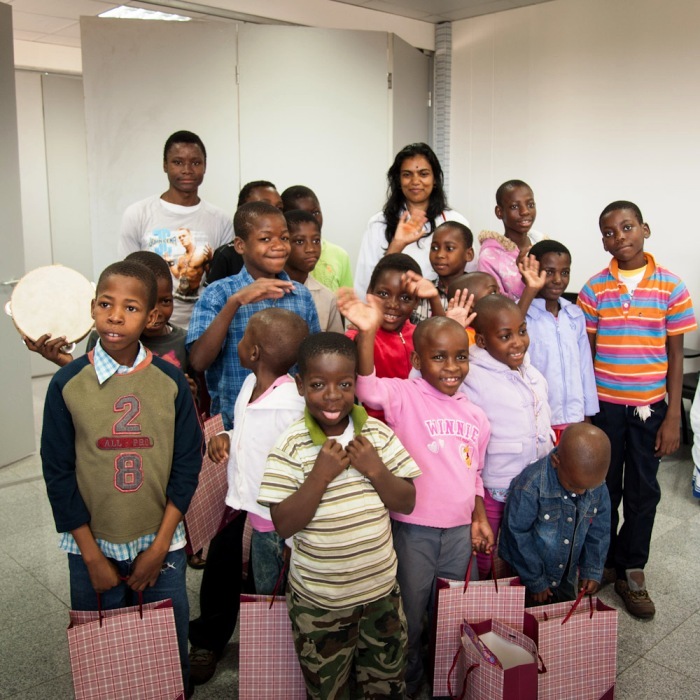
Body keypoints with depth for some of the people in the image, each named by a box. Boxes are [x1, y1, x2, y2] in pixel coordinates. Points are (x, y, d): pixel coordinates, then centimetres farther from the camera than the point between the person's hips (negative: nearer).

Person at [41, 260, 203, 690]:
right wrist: (92, 556, -6)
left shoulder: (171, 381, -7)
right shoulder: (68, 383, -8)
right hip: (93, 547, 0)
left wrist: (160, 546, -7)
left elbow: (187, 465, -4)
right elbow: (58, 473, -5)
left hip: (161, 545, 0)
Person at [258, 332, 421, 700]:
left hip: (380, 589, 3)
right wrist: (320, 475, -27)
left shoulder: (378, 434, -7)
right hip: (318, 600, -2)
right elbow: (284, 524, -17)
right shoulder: (291, 444, -15)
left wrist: (375, 469, -20)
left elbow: (407, 503, -3)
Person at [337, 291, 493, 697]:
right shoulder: (405, 396, -13)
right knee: (409, 616, 13)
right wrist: (368, 332, -47)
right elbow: (368, 388, -34)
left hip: (459, 530, 5)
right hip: (414, 528, -5)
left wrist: (480, 518, 11)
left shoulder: (476, 415, 5)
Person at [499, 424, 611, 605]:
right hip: (527, 577, -5)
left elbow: (599, 530, 2)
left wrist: (592, 570, -1)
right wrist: (535, 581, -13)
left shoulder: (598, 487, -13)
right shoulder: (530, 486, -30)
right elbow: (517, 536, -21)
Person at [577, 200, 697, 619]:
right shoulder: (594, 289, -3)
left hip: (650, 405, 0)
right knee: (603, 489, 11)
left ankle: (632, 572, 25)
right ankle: (602, 562, 30)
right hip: (604, 405, 0)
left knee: (643, 491, 9)